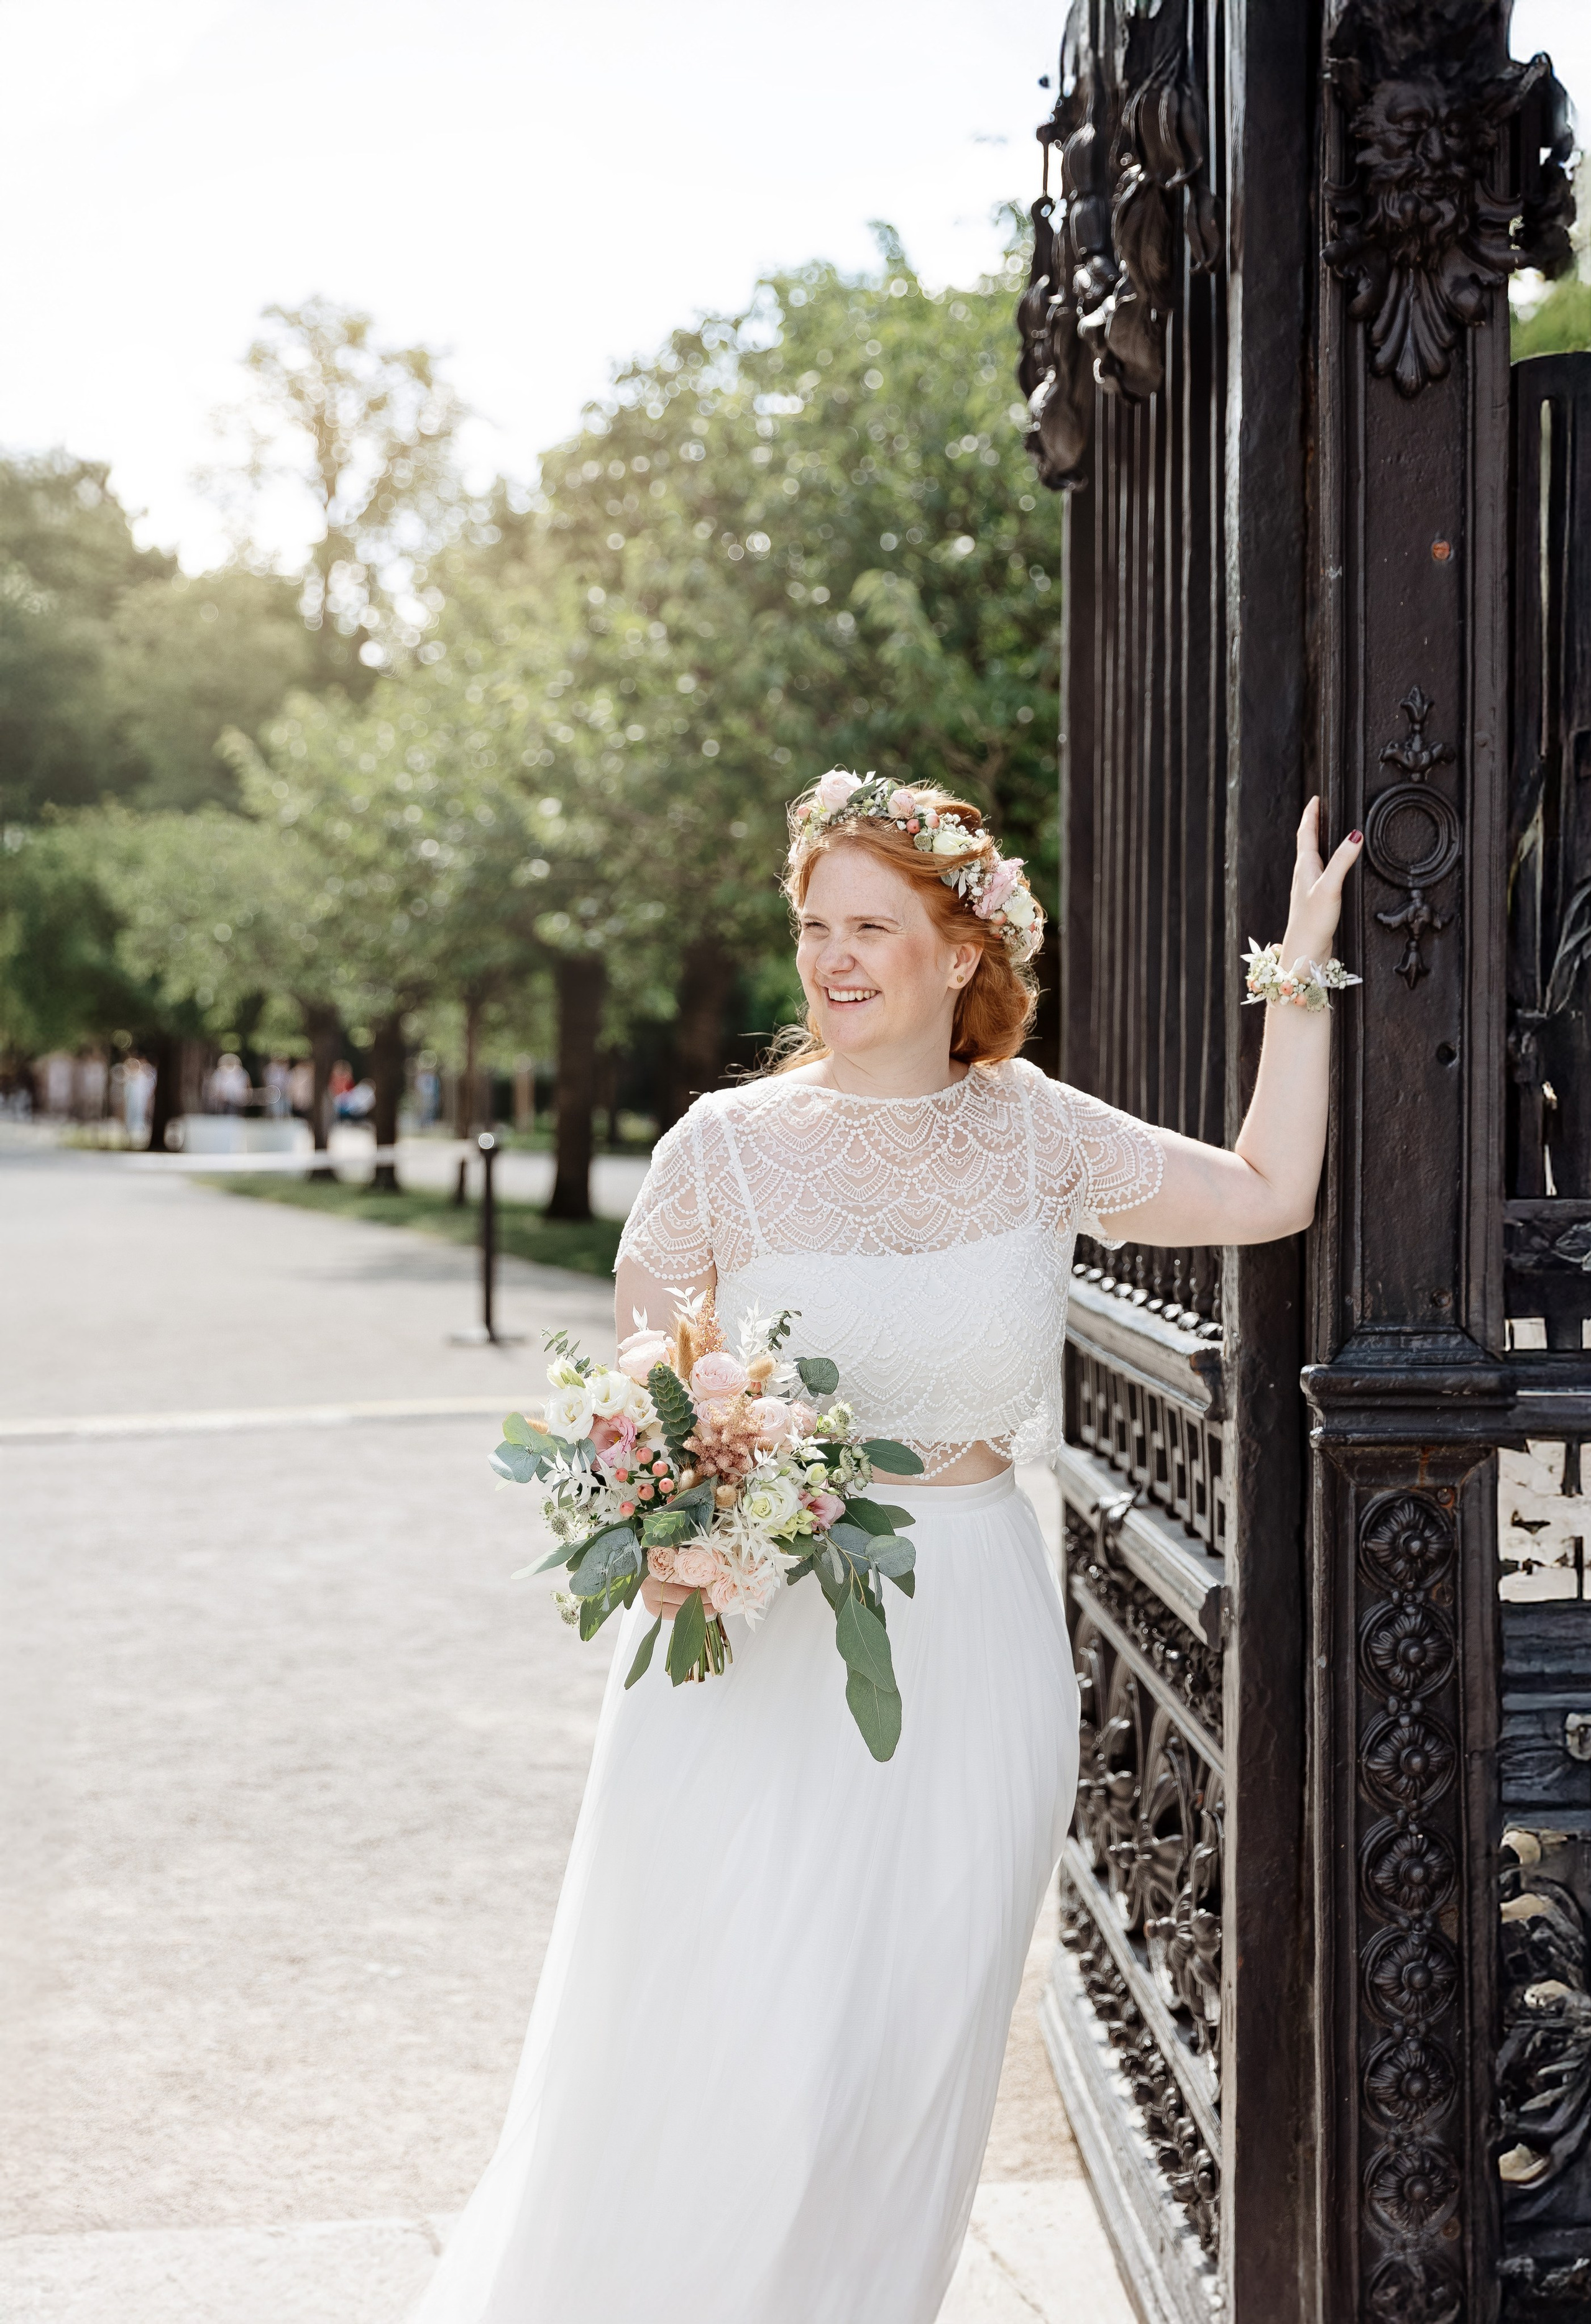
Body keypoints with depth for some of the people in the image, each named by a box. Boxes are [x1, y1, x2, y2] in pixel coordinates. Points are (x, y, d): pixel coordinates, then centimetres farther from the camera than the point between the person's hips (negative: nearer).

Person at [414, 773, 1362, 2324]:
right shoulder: (727, 1145, -4)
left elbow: (1269, 1194, 12)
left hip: (972, 1655, 3)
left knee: (906, 2068, 9)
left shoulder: (1032, 1132, 4)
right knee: (732, 2067, -3)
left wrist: (1299, 974, 11)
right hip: (762, 1645, -2)